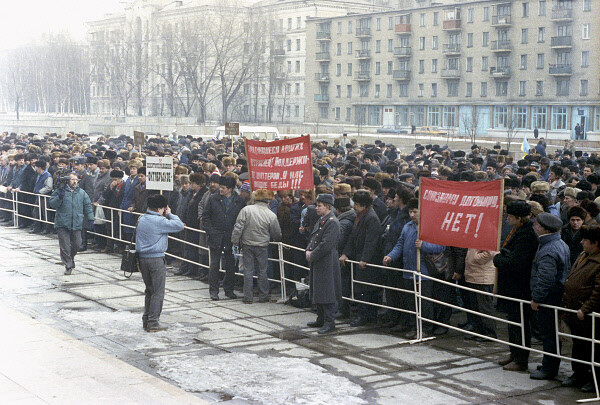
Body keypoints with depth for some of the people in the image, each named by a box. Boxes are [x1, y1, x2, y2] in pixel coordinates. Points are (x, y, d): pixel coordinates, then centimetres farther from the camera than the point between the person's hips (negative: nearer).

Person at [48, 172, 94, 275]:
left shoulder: (82, 193, 11)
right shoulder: (59, 191, 2)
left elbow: (87, 207, 15)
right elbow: (52, 204, -2)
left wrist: (90, 219, 8)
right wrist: (59, 197, -18)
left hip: (77, 224, 3)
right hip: (62, 224, -3)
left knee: (76, 245, 4)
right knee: (65, 246, -5)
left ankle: (71, 258, 33)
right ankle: (68, 266, 1)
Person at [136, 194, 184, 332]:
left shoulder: (141, 219, 10)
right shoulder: (159, 221, -15)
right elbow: (180, 226, -14)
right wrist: (169, 214, -2)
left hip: (142, 257, 8)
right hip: (156, 259, -8)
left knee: (149, 290, 18)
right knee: (158, 292, 0)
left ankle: (146, 320, 21)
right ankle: (153, 323, -1)